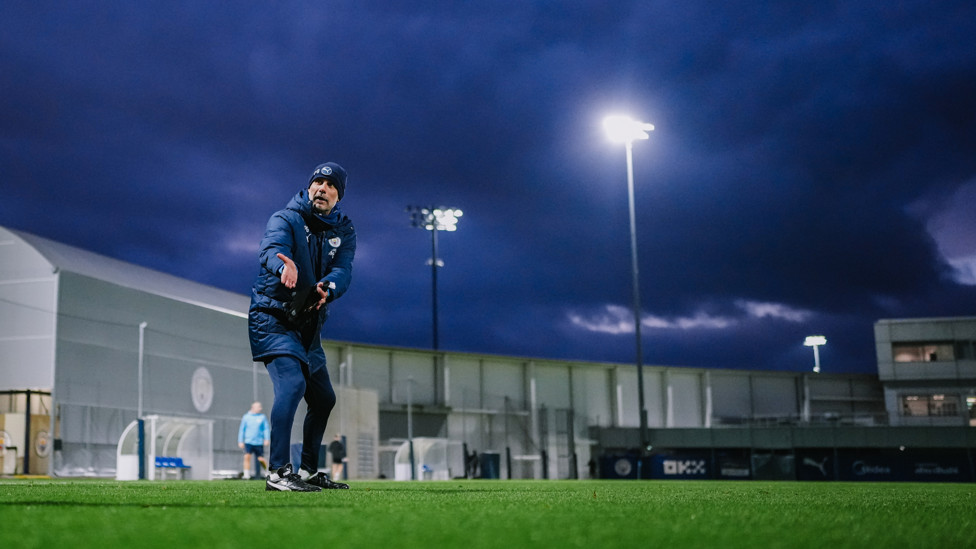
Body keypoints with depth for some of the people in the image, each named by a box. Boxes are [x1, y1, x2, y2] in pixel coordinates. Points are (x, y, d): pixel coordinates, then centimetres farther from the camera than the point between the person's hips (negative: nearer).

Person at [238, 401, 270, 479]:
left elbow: (266, 429, 5)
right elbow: (242, 430, 9)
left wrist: (267, 439, -7)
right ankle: (246, 474, -13)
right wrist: (240, 441, 5)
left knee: (260, 459, 2)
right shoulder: (246, 417, 6)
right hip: (248, 441, 0)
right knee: (247, 457, -16)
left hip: (259, 443, 0)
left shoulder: (262, 417, 6)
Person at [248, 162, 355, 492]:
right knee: (292, 382, -27)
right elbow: (272, 250, -32)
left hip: (309, 326, 7)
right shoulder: (285, 219, -10)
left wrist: (328, 288, -35)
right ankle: (278, 472, -29)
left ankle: (309, 471, 30)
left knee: (324, 398, 14)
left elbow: (343, 270, -12)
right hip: (272, 318, -7)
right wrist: (284, 265, -56)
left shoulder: (343, 231, 5)